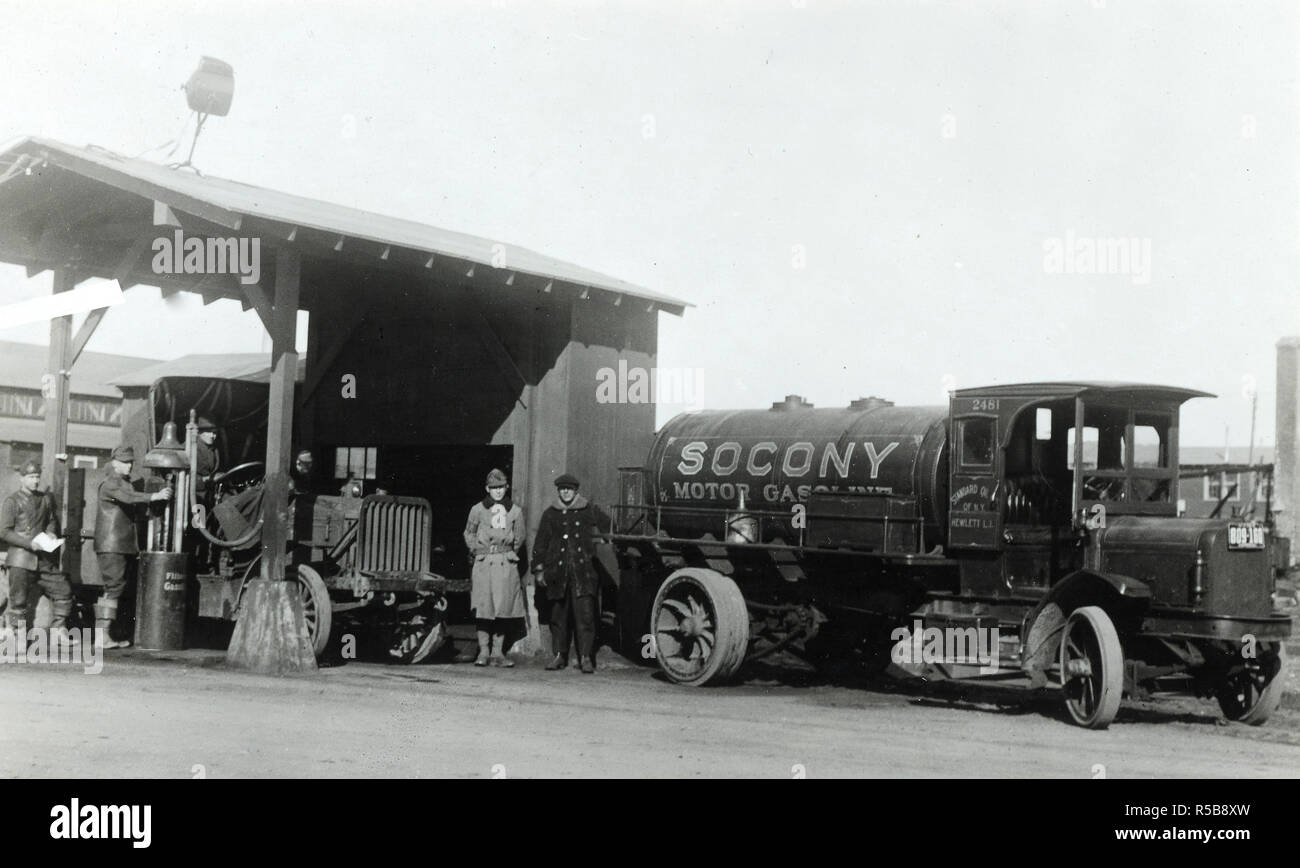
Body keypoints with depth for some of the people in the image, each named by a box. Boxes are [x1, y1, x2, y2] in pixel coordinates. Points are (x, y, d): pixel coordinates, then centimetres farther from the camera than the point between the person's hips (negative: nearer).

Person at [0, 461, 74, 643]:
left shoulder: (47, 499, 11)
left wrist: (51, 533, 3)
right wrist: (29, 543, -18)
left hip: (44, 559, 5)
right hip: (21, 560, -5)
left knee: (63, 590, 2)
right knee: (19, 600, -1)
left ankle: (58, 631, 13)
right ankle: (19, 636, 10)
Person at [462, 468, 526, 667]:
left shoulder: (515, 511, 6)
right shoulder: (478, 509, 3)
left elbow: (519, 537, 14)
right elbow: (469, 533, 14)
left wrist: (511, 552, 7)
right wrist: (476, 551, 6)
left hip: (506, 563, 1)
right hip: (484, 562, -1)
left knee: (503, 608, 1)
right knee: (482, 607, -3)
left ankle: (498, 652, 8)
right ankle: (483, 652, 4)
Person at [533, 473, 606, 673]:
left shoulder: (589, 512, 7)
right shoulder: (550, 514, 10)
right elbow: (540, 543, 11)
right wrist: (539, 569, 6)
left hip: (583, 572, -2)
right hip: (558, 572, 2)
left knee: (585, 615, -9)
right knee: (558, 615, 7)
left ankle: (586, 657, -7)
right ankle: (560, 655, 16)